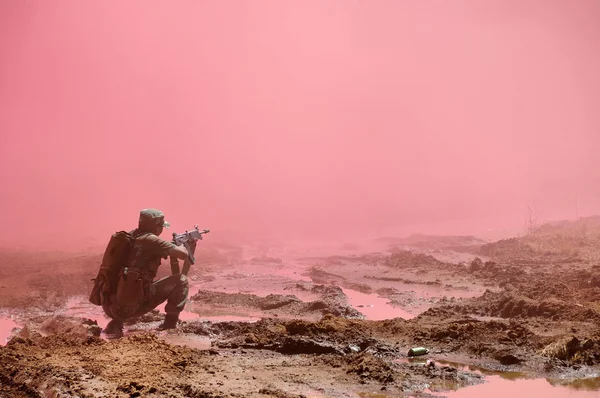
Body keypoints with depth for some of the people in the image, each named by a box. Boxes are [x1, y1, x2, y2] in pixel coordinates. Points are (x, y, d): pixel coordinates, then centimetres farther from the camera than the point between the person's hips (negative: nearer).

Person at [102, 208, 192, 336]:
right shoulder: (150, 240, -7)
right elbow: (183, 254, -7)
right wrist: (181, 245, 16)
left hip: (109, 305, 7)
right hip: (131, 306, -7)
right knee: (181, 280, 2)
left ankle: (116, 323, 20)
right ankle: (170, 322, 8)